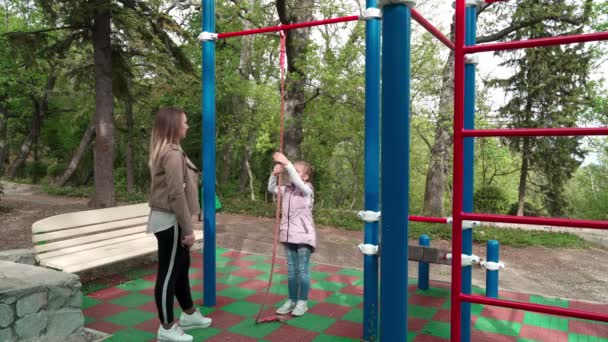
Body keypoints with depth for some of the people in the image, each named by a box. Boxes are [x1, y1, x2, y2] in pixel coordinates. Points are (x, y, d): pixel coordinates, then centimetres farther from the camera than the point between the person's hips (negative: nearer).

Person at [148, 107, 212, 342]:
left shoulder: (165, 151, 12)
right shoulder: (173, 153, -19)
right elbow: (176, 195, -23)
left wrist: (185, 226, 16)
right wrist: (188, 229, -18)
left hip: (168, 219, 10)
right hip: (170, 221, -10)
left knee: (181, 267, 20)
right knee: (168, 273, 2)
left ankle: (189, 315, 37)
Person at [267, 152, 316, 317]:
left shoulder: (307, 190, -9)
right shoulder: (287, 190, 8)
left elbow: (297, 181, -28)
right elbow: (271, 189, 6)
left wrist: (287, 163, -32)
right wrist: (274, 174, -12)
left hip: (303, 235, -6)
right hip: (289, 235, 6)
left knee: (303, 270, 3)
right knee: (291, 270, 13)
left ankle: (302, 302, 14)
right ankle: (292, 300, 24)